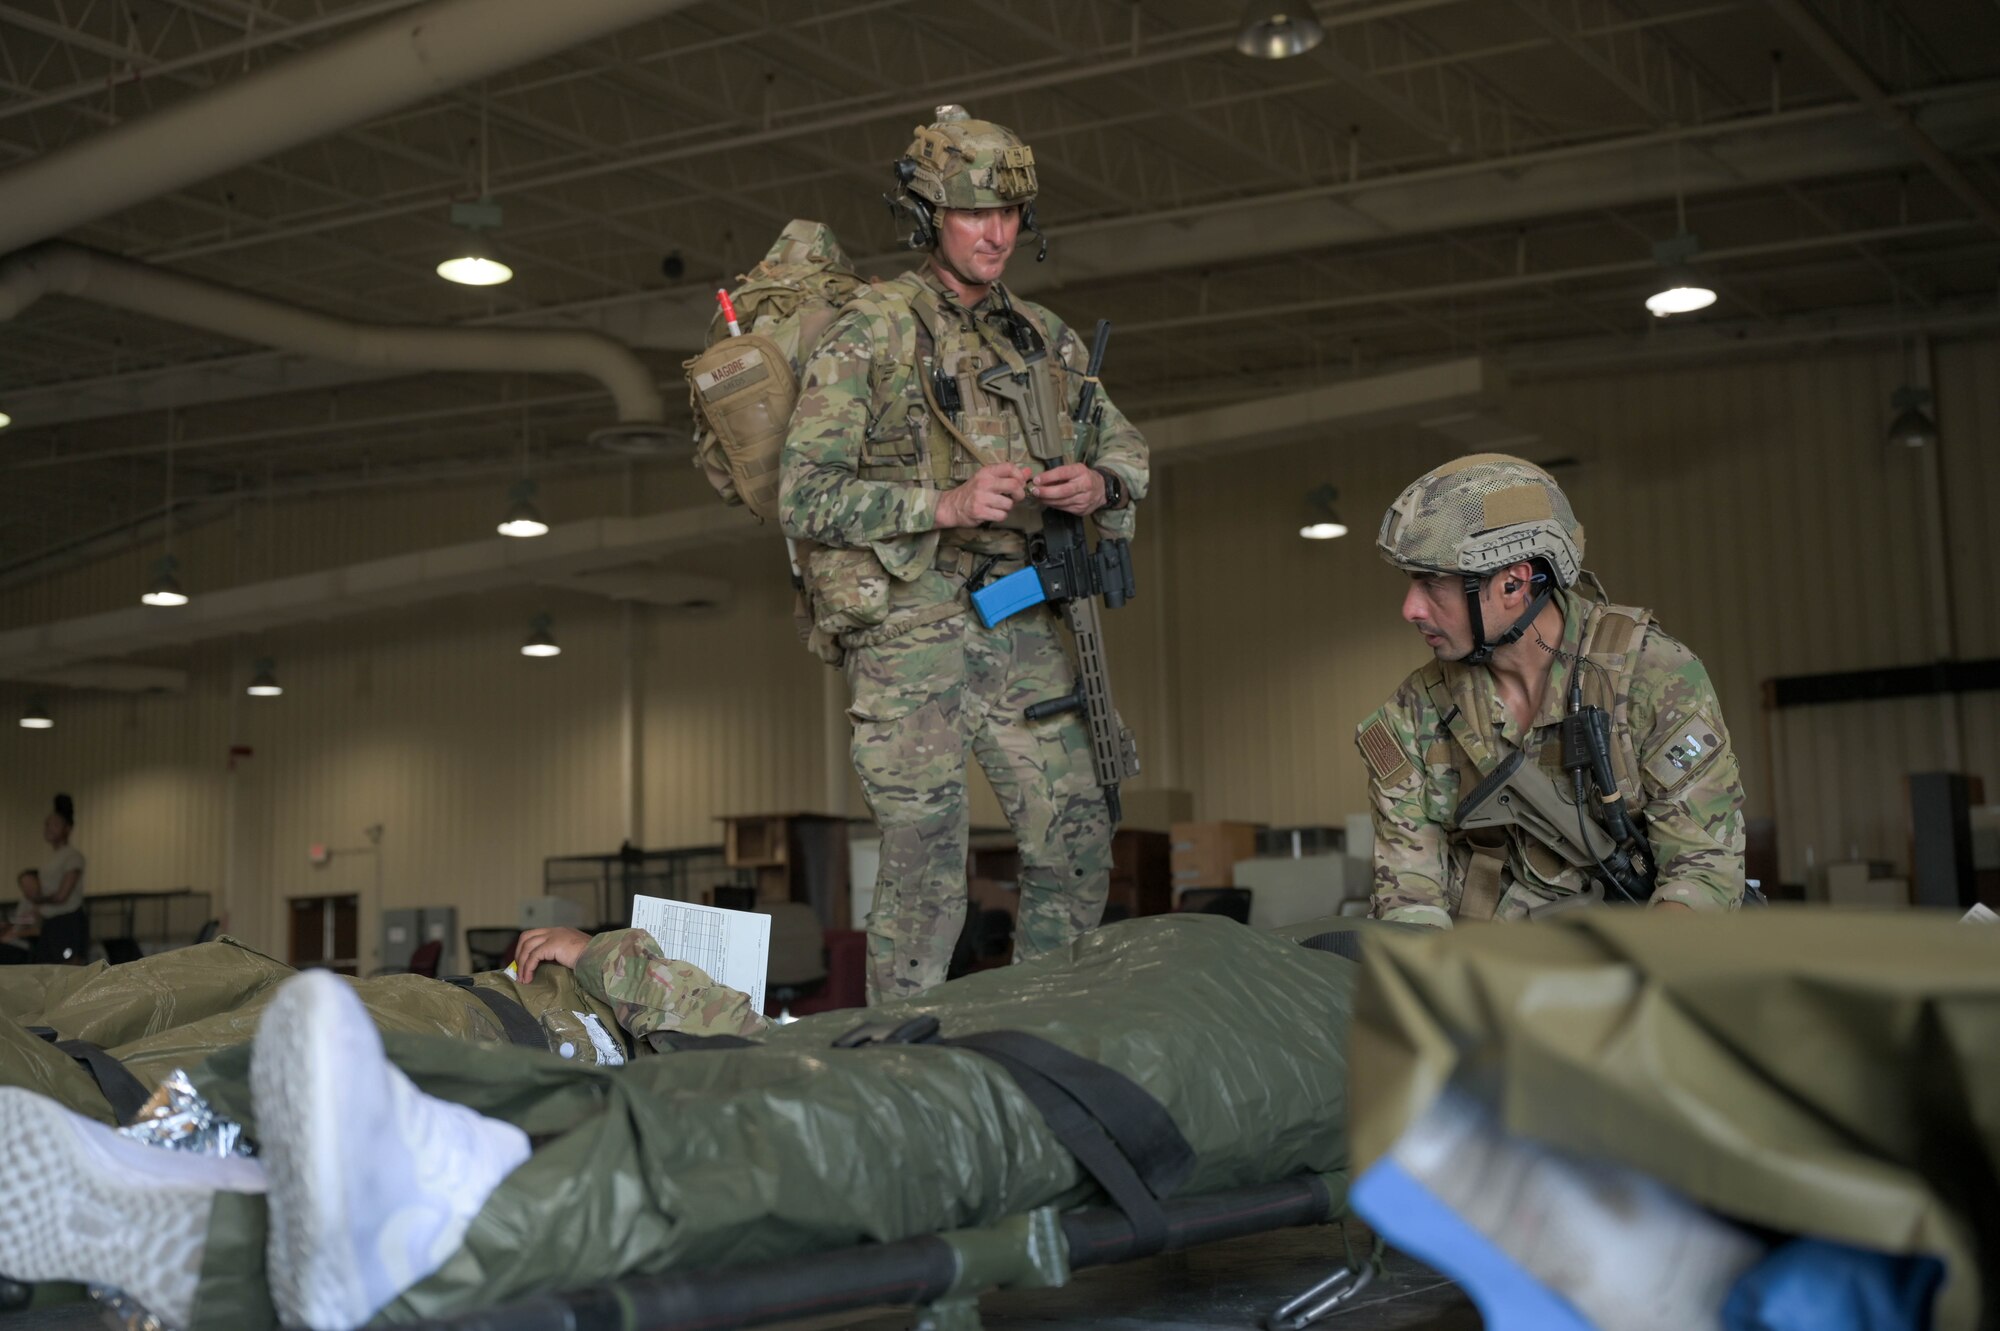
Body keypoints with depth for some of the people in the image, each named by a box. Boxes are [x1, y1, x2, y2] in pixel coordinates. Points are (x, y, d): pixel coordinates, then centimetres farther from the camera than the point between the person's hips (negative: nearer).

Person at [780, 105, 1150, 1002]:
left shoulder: (1040, 337, 12)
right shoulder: (868, 335, -6)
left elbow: (1127, 449, 19)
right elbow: (803, 498, -12)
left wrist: (1099, 483, -6)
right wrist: (944, 505, -22)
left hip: (1020, 631, 6)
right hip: (911, 635, -6)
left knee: (1076, 844, 6)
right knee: (925, 868, -4)